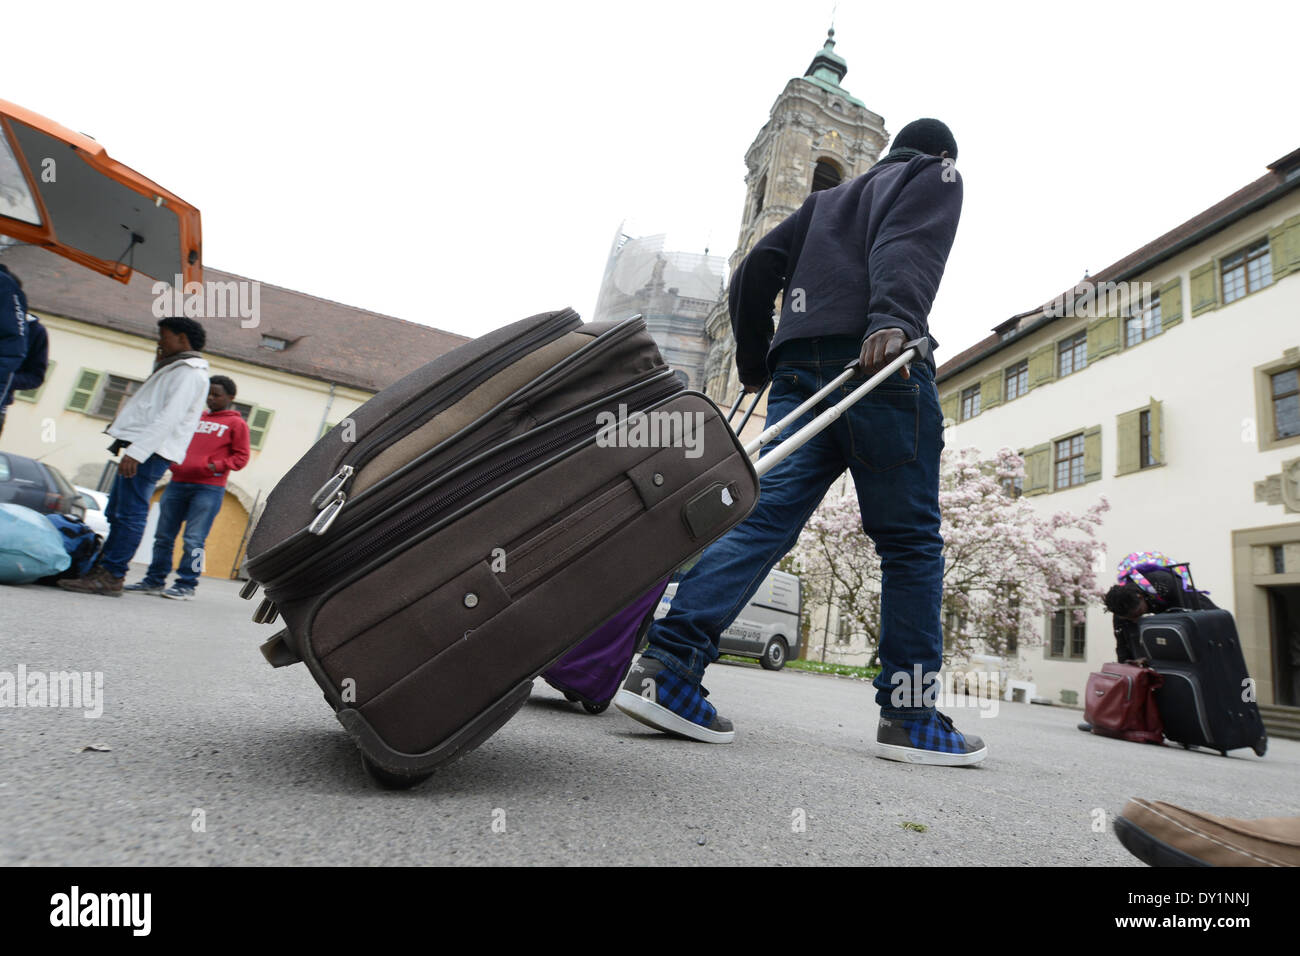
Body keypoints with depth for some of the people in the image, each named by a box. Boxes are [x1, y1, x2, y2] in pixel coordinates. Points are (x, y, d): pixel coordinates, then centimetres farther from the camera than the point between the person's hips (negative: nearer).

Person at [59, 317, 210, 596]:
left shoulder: (188, 372, -9)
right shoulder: (173, 369, 26)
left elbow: (169, 418, -20)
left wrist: (137, 451, -26)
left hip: (150, 452, -11)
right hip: (142, 449, 11)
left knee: (130, 514, -10)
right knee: (117, 513, 12)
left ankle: (110, 577, -9)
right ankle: (103, 568, 17)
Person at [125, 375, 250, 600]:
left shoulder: (236, 423, 3)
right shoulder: (195, 418, 20)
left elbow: (241, 457, -2)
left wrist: (215, 466, -15)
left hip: (208, 488, -6)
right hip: (178, 483, 6)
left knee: (193, 540, -7)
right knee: (164, 536, 9)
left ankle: (186, 585, -1)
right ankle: (155, 580, 18)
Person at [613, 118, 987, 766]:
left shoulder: (826, 199, 36)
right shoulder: (936, 175, 20)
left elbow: (755, 270, 24)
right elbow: (907, 248, -5)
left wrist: (754, 362, 30)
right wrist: (894, 320, -23)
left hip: (798, 371, 5)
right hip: (882, 363, -5)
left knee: (765, 518, -7)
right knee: (910, 541, 1)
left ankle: (666, 664, -22)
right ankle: (910, 718, 2)